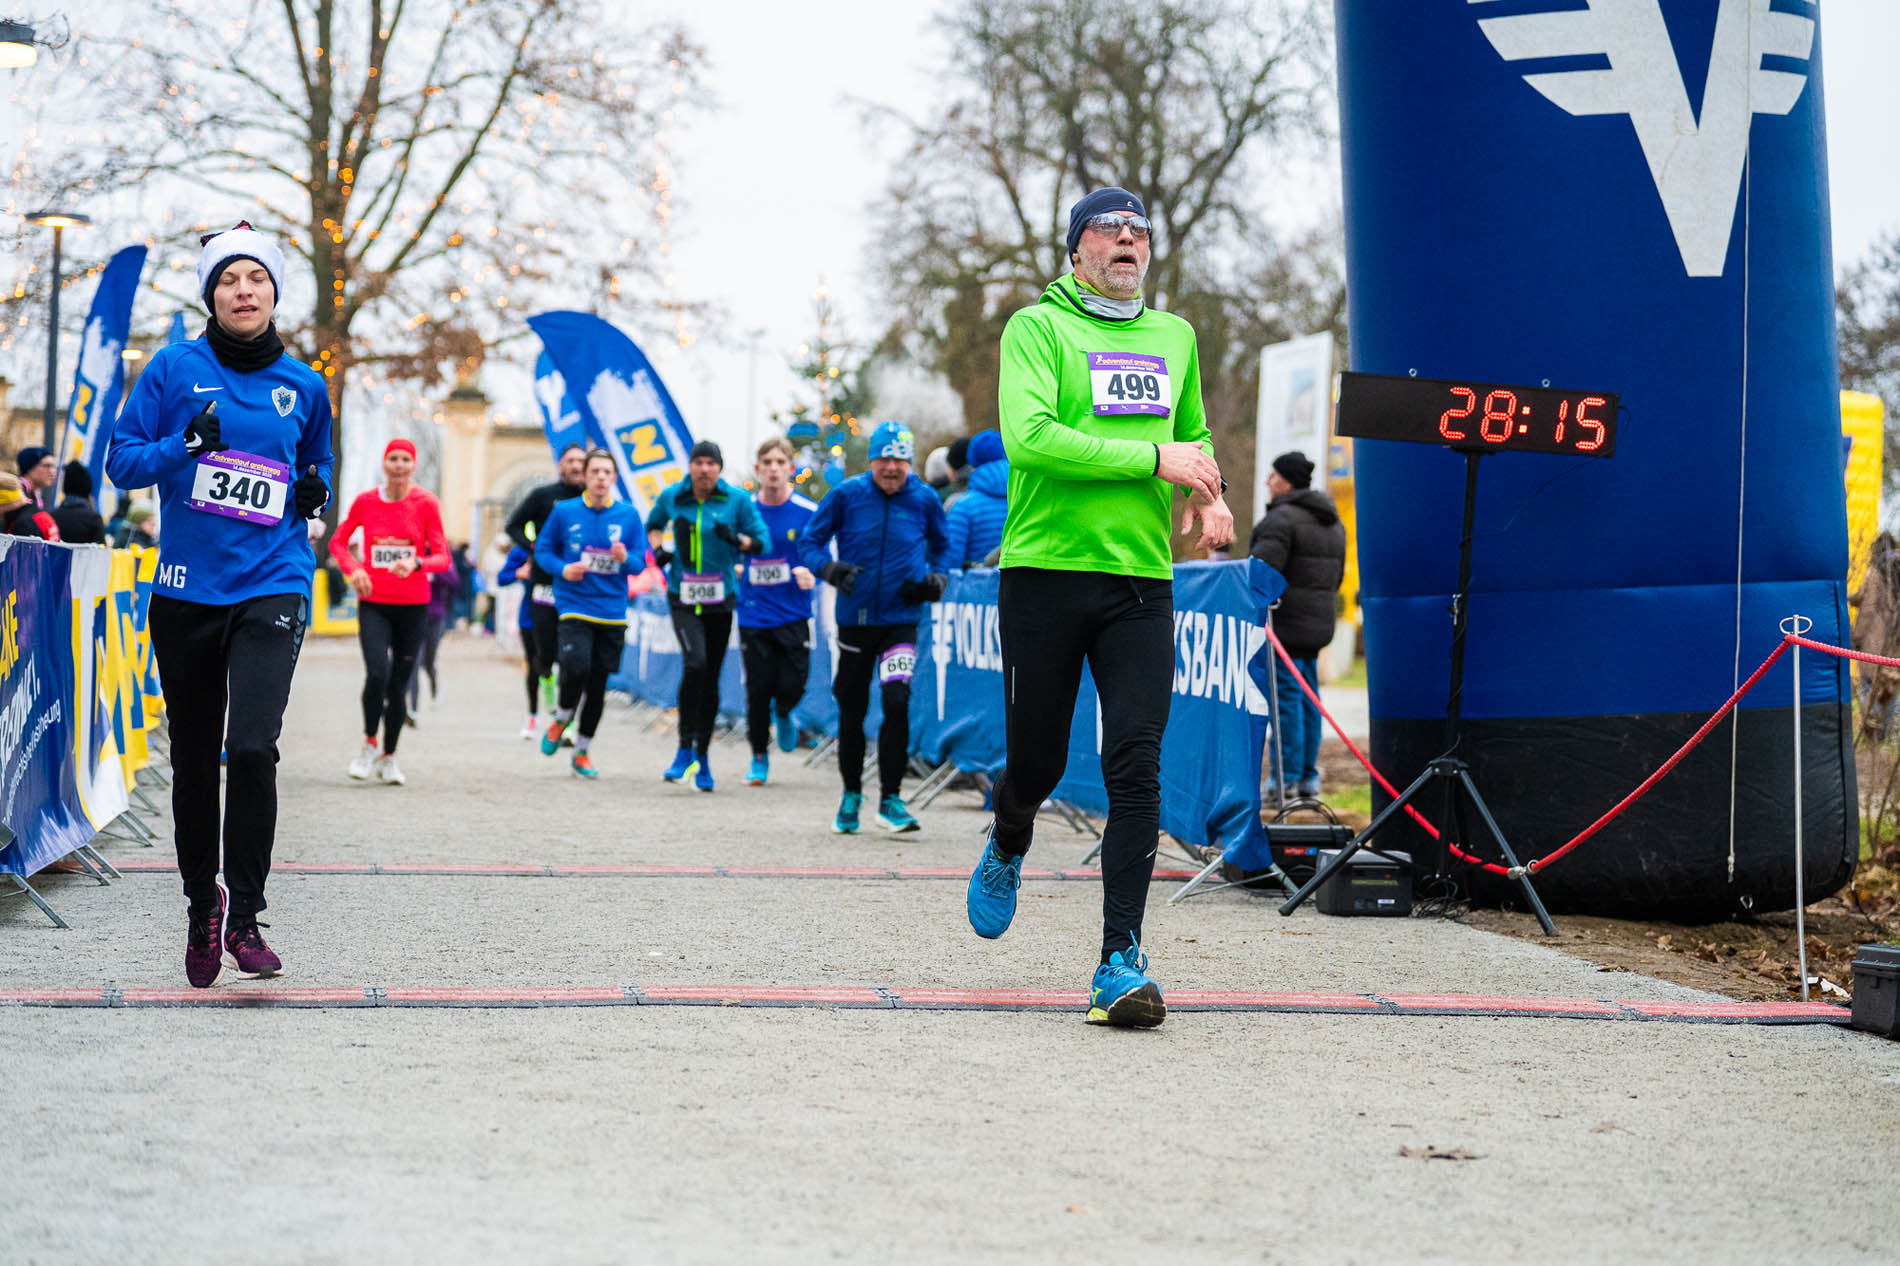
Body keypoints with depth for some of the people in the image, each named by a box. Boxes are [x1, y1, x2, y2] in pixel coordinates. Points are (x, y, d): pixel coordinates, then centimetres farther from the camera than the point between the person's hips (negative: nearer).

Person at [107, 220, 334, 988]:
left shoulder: (303, 386, 8)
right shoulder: (175, 369, 1)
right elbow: (121, 462, 1)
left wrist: (314, 491, 1)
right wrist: (185, 445, -16)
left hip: (272, 586, 0)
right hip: (187, 591, 0)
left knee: (252, 748, -17)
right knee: (194, 761, 9)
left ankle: (245, 917, -3)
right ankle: (201, 907, 27)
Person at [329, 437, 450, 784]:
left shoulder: (426, 504, -3)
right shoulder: (365, 502, 1)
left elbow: (442, 558, -5)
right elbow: (338, 541, 13)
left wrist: (416, 563, -26)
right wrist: (353, 568, -6)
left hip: (413, 606, 0)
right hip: (373, 603, 0)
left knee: (399, 686, 4)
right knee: (377, 674, -19)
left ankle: (389, 756, 22)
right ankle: (369, 742, 5)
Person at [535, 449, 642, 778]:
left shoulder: (628, 515, 4)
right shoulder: (564, 511, 1)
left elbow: (640, 562, 6)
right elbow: (543, 550, 8)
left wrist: (625, 559, -16)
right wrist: (563, 569, -11)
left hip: (612, 611, 2)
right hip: (573, 606, -2)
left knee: (598, 683, 6)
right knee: (576, 667, -22)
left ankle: (582, 751, 22)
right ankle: (561, 720, 11)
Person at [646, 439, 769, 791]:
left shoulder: (737, 499, -2)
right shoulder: (671, 497, 2)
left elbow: (762, 540, 0)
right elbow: (654, 524, 22)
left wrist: (736, 540, -20)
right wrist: (658, 548, 3)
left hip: (720, 600, 1)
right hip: (682, 597, -1)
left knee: (711, 679, 7)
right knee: (694, 663, -24)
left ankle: (703, 757, 22)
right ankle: (685, 751, -14)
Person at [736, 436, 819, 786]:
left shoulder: (808, 512, -3)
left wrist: (809, 572, -21)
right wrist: (735, 571, -5)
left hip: (793, 613, -1)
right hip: (753, 615, 1)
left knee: (792, 685, -10)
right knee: (758, 689, 1)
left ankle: (783, 714, 28)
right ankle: (759, 757, 21)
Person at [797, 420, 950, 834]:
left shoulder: (925, 500, -1)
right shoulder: (846, 495, -4)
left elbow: (942, 545, 17)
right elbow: (808, 543, 2)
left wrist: (936, 577, -2)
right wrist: (830, 568, -17)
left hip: (902, 619, -1)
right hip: (855, 617, 1)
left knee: (896, 700, -18)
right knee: (851, 709, 10)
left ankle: (890, 799, -8)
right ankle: (851, 794, 29)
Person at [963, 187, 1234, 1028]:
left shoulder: (1174, 337, 16)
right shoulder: (1038, 328, -1)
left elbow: (1194, 435, 32)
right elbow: (1030, 436, -17)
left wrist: (1210, 493, 9)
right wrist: (1153, 459, -17)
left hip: (1141, 580, 3)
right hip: (1046, 572, -3)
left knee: (1136, 769, -9)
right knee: (1036, 761, 7)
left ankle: (1122, 964, -8)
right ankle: (1007, 850, 43)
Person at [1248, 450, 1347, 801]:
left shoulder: (1282, 519, -14)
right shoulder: (1332, 522, 17)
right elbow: (1337, 576, 23)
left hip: (1285, 624, -9)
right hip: (1318, 624, 9)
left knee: (1286, 698, -8)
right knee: (1308, 698, 13)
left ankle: (1286, 781, -9)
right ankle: (1308, 776, 16)